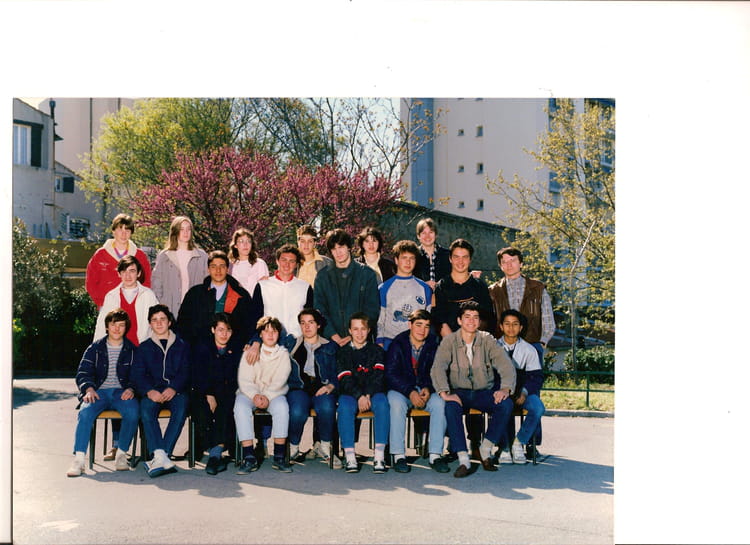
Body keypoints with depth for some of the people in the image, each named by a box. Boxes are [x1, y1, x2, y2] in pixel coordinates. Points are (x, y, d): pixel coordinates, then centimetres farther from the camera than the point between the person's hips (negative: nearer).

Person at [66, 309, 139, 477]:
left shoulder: (132, 350, 14)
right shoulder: (95, 348, 14)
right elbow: (83, 373, 8)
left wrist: (131, 389, -11)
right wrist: (89, 388, -12)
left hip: (122, 393, 0)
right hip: (99, 392, 0)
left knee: (132, 412, -33)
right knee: (85, 412, -32)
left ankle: (121, 454, -17)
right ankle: (79, 458, -30)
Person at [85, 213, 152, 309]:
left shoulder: (140, 256, 9)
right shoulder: (100, 255, 7)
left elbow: (146, 283, 13)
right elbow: (91, 283, 9)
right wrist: (102, 303, 0)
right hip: (107, 308, 0)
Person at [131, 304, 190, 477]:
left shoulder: (182, 346, 19)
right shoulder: (144, 347, 20)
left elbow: (186, 372, 5)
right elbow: (137, 374, 6)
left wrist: (174, 388, -16)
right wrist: (149, 391, -15)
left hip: (175, 391, 0)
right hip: (152, 391, 1)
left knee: (181, 407, -34)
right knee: (146, 409, -33)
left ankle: (161, 456, -39)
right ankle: (160, 456, -43)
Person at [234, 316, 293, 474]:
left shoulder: (283, 354, 7)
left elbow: (279, 381, -5)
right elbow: (244, 380, -4)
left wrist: (267, 396, -23)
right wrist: (255, 395, -24)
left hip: (274, 394, 0)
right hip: (250, 392, 0)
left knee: (281, 406, -33)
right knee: (240, 406, -32)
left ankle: (279, 456, -27)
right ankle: (249, 457, -33)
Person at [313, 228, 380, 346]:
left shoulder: (367, 273, 5)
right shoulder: (323, 276, 9)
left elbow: (372, 309, 1)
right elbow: (319, 310, 3)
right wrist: (334, 336, -9)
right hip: (332, 341, 1)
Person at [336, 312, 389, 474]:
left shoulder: (376, 350, 14)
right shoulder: (343, 352, 12)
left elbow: (378, 376, 0)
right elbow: (345, 379, -1)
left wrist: (368, 395, -16)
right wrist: (359, 396, -18)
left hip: (373, 392, 0)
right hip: (350, 393, 0)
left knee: (382, 405, -33)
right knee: (345, 408, -34)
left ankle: (379, 456, -35)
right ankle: (350, 457, -34)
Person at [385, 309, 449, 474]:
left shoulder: (434, 345, 1)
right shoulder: (398, 344, -6)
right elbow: (391, 374, -11)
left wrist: (428, 389, -21)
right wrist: (410, 392, -24)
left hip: (426, 390, 2)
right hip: (401, 389, -2)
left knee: (439, 403, -28)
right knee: (397, 403, -34)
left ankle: (435, 455, -23)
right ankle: (398, 455, -29)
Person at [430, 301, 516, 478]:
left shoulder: (487, 340, 3)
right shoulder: (449, 341, -1)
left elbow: (506, 365, -6)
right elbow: (438, 368, -15)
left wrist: (505, 388, -24)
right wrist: (444, 393, -31)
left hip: (484, 392, 2)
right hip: (459, 392, -2)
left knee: (506, 404, -27)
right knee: (451, 407, -35)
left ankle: (485, 450, -11)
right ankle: (463, 460, -30)